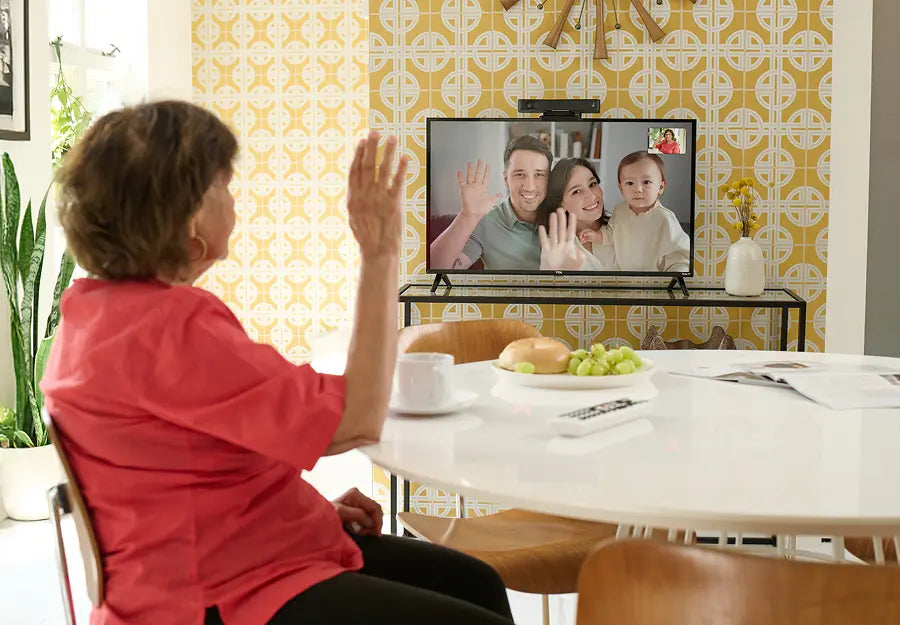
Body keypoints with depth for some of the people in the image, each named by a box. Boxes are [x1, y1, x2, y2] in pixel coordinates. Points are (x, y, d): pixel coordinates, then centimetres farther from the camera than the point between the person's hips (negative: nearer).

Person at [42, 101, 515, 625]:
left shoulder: (103, 308, 8)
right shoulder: (166, 328, -25)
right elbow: (357, 420, -25)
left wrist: (310, 507, 8)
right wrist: (380, 252, -20)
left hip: (224, 559, 11)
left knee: (475, 583, 15)